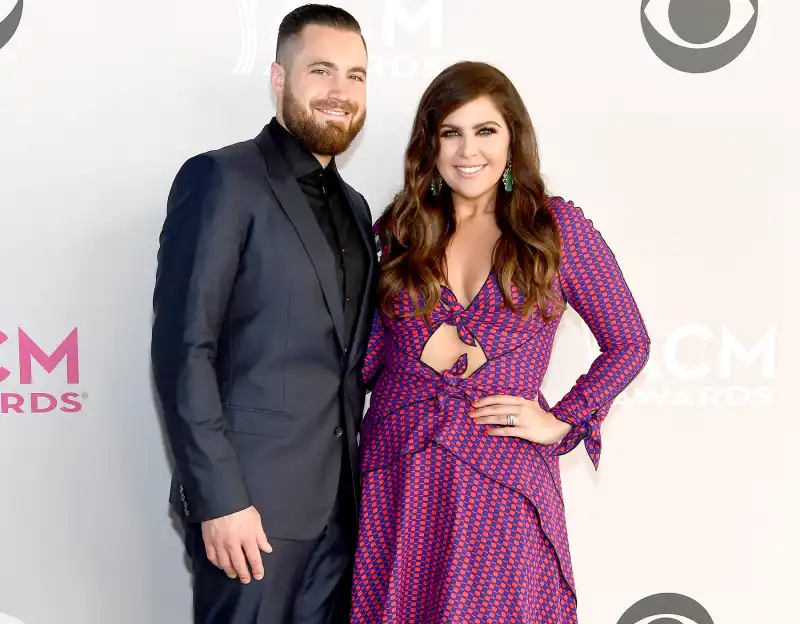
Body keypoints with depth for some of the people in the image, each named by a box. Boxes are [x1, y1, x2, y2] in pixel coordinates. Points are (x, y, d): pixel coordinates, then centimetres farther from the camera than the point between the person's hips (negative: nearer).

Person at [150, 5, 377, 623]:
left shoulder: (353, 206, 14)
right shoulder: (222, 179, -8)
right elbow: (183, 347, -14)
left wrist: (357, 479, 9)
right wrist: (218, 496, -18)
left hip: (339, 499, 7)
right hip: (252, 496, -6)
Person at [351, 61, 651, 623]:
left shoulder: (557, 226, 0)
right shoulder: (398, 230, 6)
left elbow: (629, 345, 5)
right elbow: (366, 359, 8)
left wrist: (563, 422, -2)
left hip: (501, 484, -2)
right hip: (395, 477, 2)